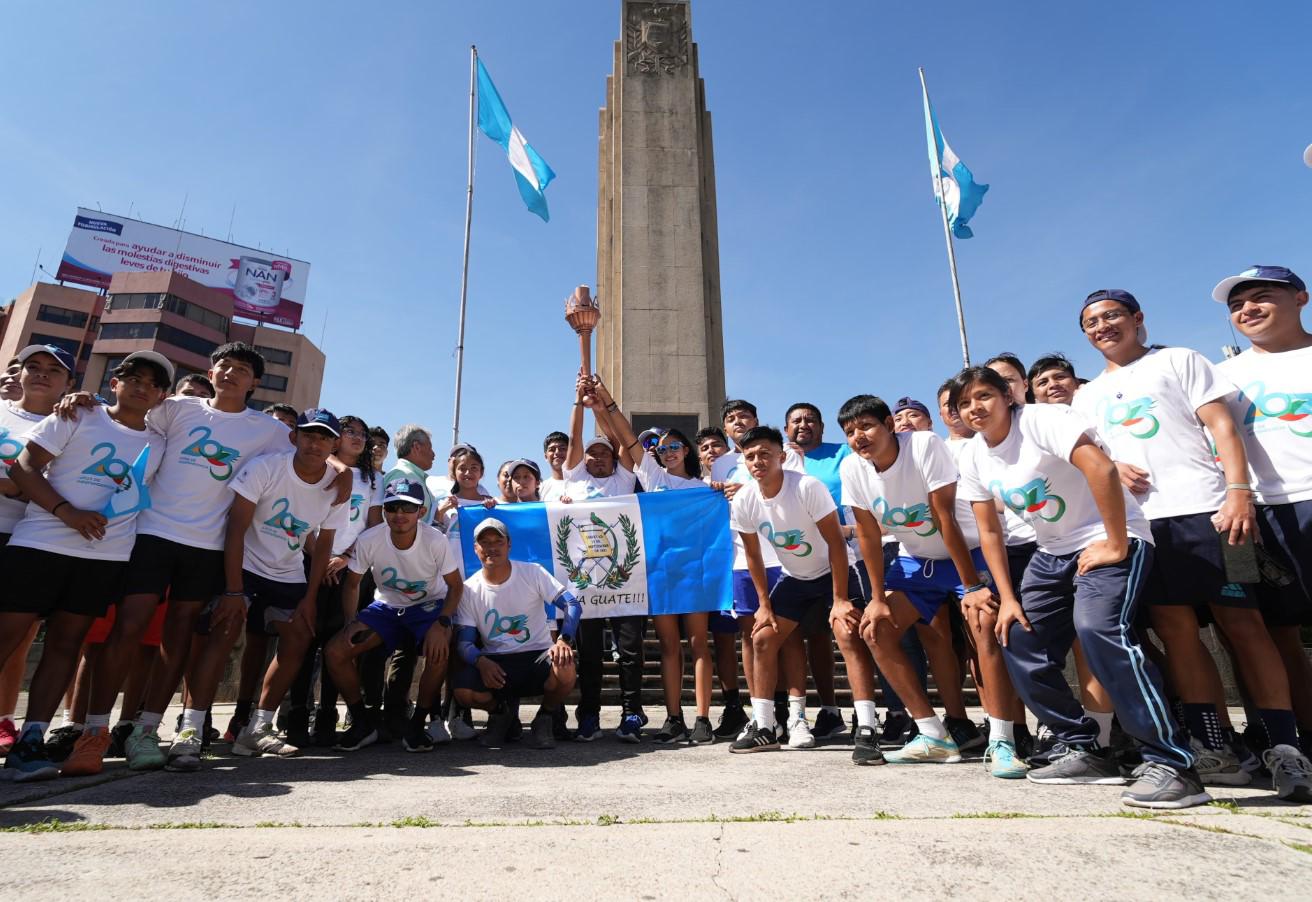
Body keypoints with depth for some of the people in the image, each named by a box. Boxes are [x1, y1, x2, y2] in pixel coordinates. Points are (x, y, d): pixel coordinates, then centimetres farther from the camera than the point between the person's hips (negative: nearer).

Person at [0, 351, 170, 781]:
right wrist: (67, 512, -15)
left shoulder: (157, 446, 15)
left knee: (65, 644, 3)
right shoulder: (78, 417, 5)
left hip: (107, 557, 3)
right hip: (40, 544, -2)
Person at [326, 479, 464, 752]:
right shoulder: (368, 540, -19)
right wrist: (351, 622, -16)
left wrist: (441, 624, -28)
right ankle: (363, 723, 8)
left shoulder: (435, 540, -25)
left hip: (429, 605, -3)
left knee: (439, 653, -32)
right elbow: (351, 583, -2)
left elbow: (455, 586, -14)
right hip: (386, 606, 3)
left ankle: (417, 725, -6)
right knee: (334, 653, -14)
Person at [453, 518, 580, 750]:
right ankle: (502, 710, 11)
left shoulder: (533, 573, -4)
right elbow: (464, 641, -3)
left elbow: (572, 605, -12)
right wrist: (481, 661, -26)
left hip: (538, 656, -2)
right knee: (463, 691, -27)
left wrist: (563, 640, -31)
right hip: (494, 662, 2)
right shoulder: (469, 589, 0)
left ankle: (544, 718, 2)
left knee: (565, 672, -34)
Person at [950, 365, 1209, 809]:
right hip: (1052, 553, 8)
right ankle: (1085, 750, 14)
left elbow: (1101, 468, -30)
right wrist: (1007, 598, 0)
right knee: (1018, 644, 0)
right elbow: (988, 531, 5)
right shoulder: (973, 457, 1)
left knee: (1098, 628, -30)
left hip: (1108, 540, -7)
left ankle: (1172, 763, -16)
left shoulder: (1040, 419, -18)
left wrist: (1115, 545, -25)